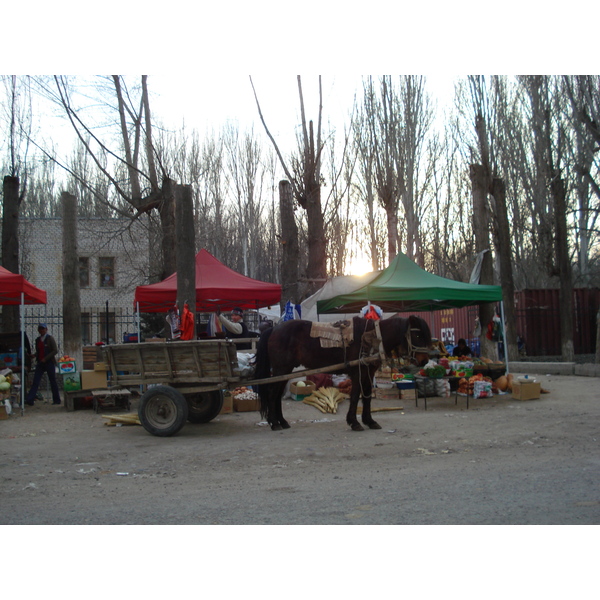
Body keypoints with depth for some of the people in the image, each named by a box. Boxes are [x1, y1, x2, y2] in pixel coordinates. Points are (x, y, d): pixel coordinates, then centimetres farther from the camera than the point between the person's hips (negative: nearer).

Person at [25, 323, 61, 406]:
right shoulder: (37, 339, 12)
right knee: (35, 382, -4)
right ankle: (29, 400, -9)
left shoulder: (50, 339, -4)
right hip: (40, 363, 5)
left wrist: (45, 358, -16)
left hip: (49, 363, -5)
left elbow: (55, 350, -9)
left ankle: (56, 400, 11)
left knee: (53, 382, 2)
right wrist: (34, 355, -1)